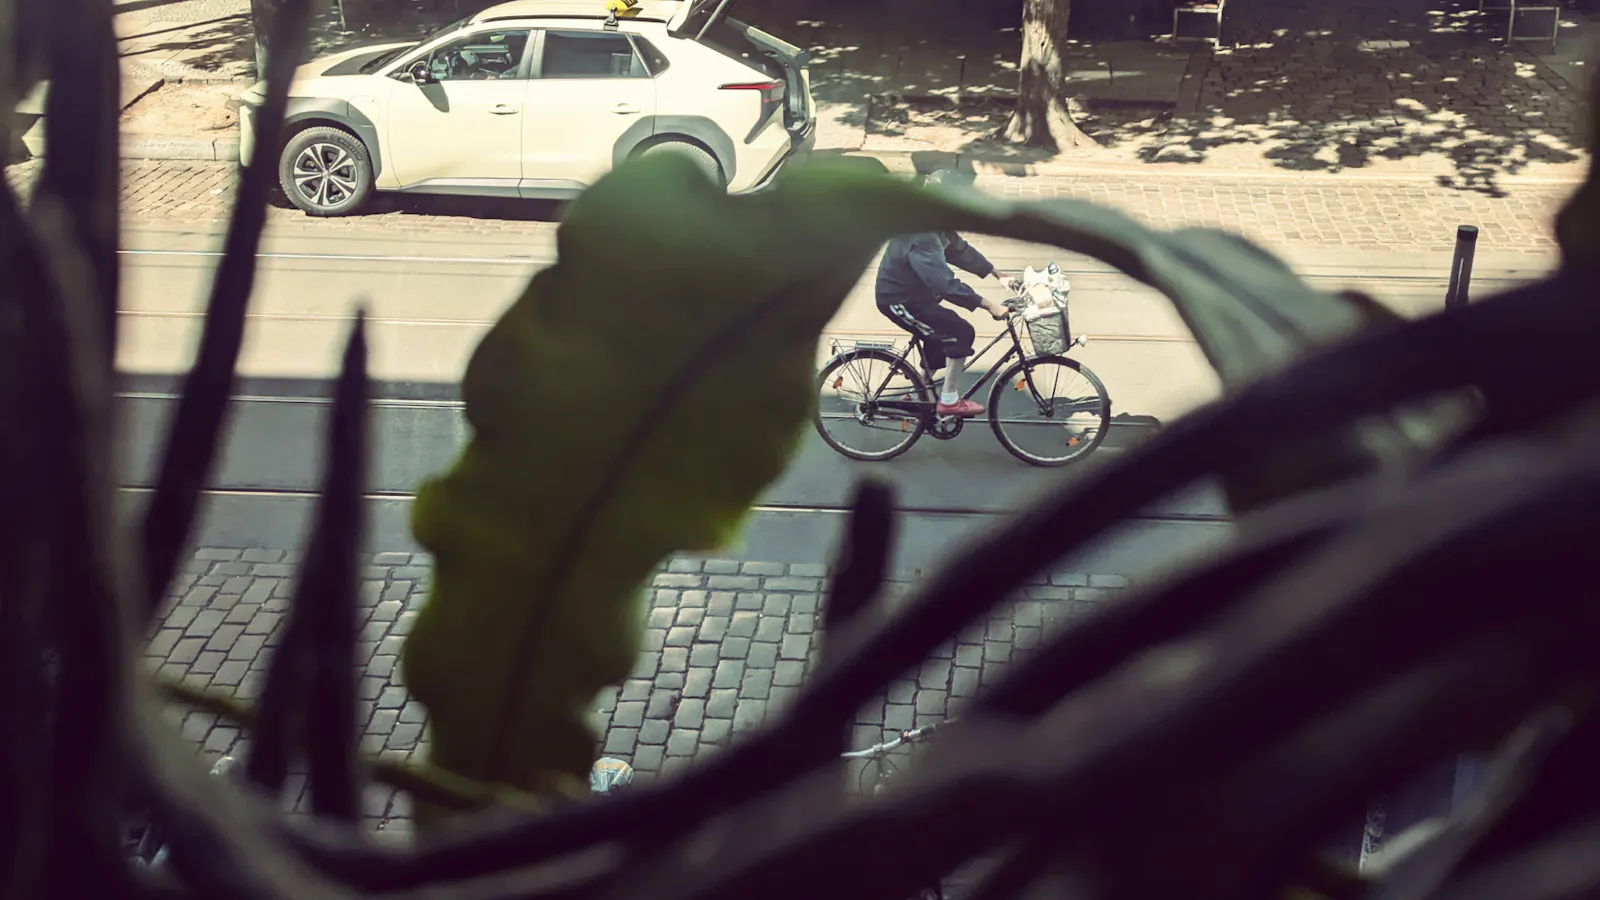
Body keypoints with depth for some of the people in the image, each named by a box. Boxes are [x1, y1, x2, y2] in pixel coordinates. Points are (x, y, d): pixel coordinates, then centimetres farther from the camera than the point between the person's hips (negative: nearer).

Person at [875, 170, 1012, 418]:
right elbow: (946, 283, -37)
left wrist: (998, 276, 10)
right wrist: (989, 305, -38)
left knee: (940, 339, 20)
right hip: (899, 300, -10)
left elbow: (961, 251, 12)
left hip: (912, 293, 10)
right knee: (961, 332, -12)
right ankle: (949, 401, -2)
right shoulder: (921, 237, -32)